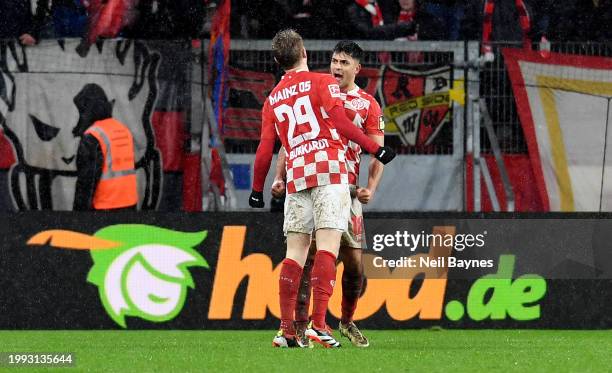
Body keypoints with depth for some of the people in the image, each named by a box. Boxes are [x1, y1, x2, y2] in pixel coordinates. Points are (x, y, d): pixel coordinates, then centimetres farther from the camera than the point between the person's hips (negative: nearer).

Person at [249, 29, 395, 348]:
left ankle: (286, 329, 2)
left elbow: (265, 149, 14)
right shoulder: (323, 82, 5)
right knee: (328, 247, -10)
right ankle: (318, 324, -22)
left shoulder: (273, 99, 17)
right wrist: (375, 150, -9)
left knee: (295, 252, 6)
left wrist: (257, 190, 24)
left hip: (296, 176, 4)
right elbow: (340, 122, -9)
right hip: (329, 169, -4)